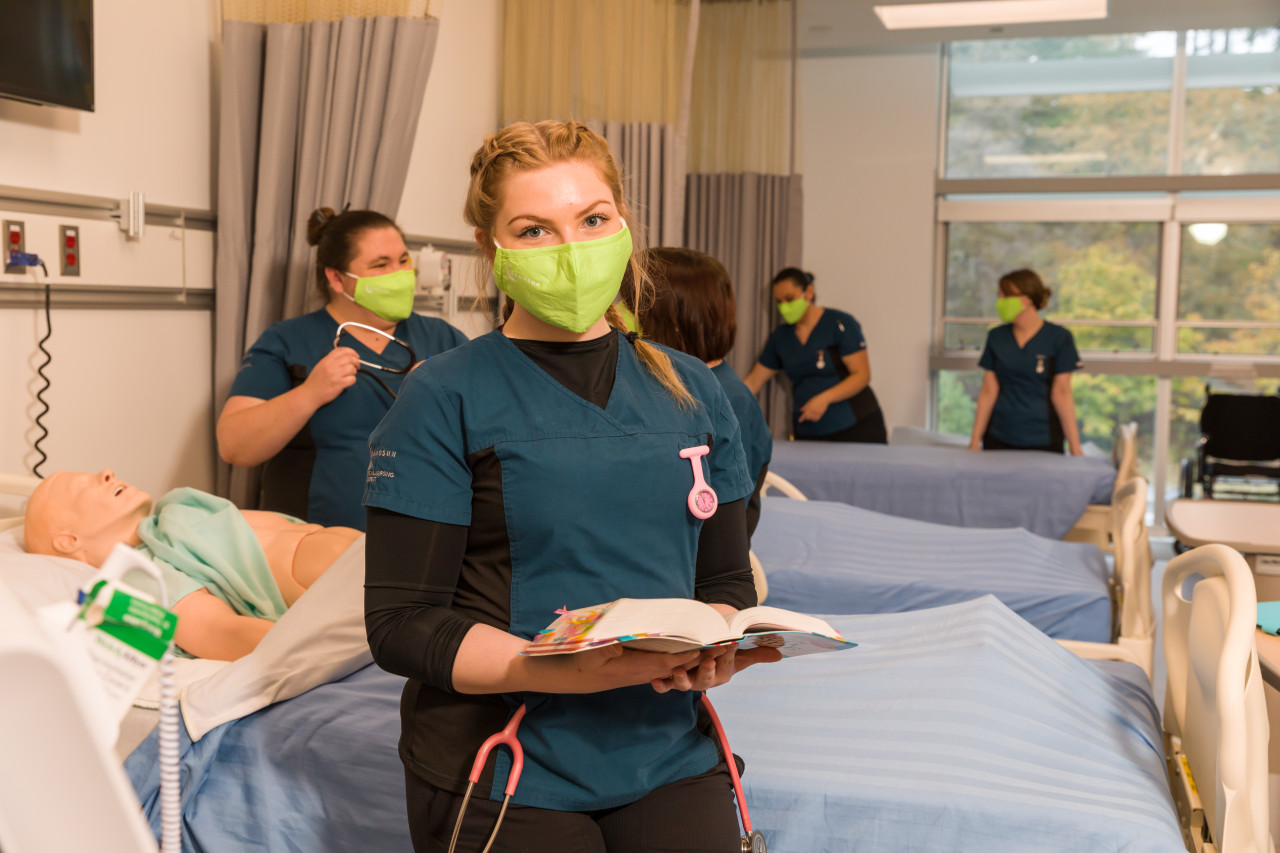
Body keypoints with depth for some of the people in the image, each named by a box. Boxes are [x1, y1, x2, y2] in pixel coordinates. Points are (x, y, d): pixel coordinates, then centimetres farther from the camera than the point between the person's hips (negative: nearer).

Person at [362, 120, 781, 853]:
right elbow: (401, 624, -10)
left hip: (666, 756, 4)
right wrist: (569, 669, -24)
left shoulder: (693, 391, 8)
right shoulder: (445, 399, -6)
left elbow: (727, 579, 11)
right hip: (503, 775, -3)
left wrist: (714, 648, -12)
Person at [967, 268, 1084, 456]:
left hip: (1043, 441, -3)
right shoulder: (996, 337, 7)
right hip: (998, 440, 3)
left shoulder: (1058, 338, -3)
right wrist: (975, 440, 2)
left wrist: (1075, 447, -8)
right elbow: (988, 391, 6)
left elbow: (1062, 393, -5)